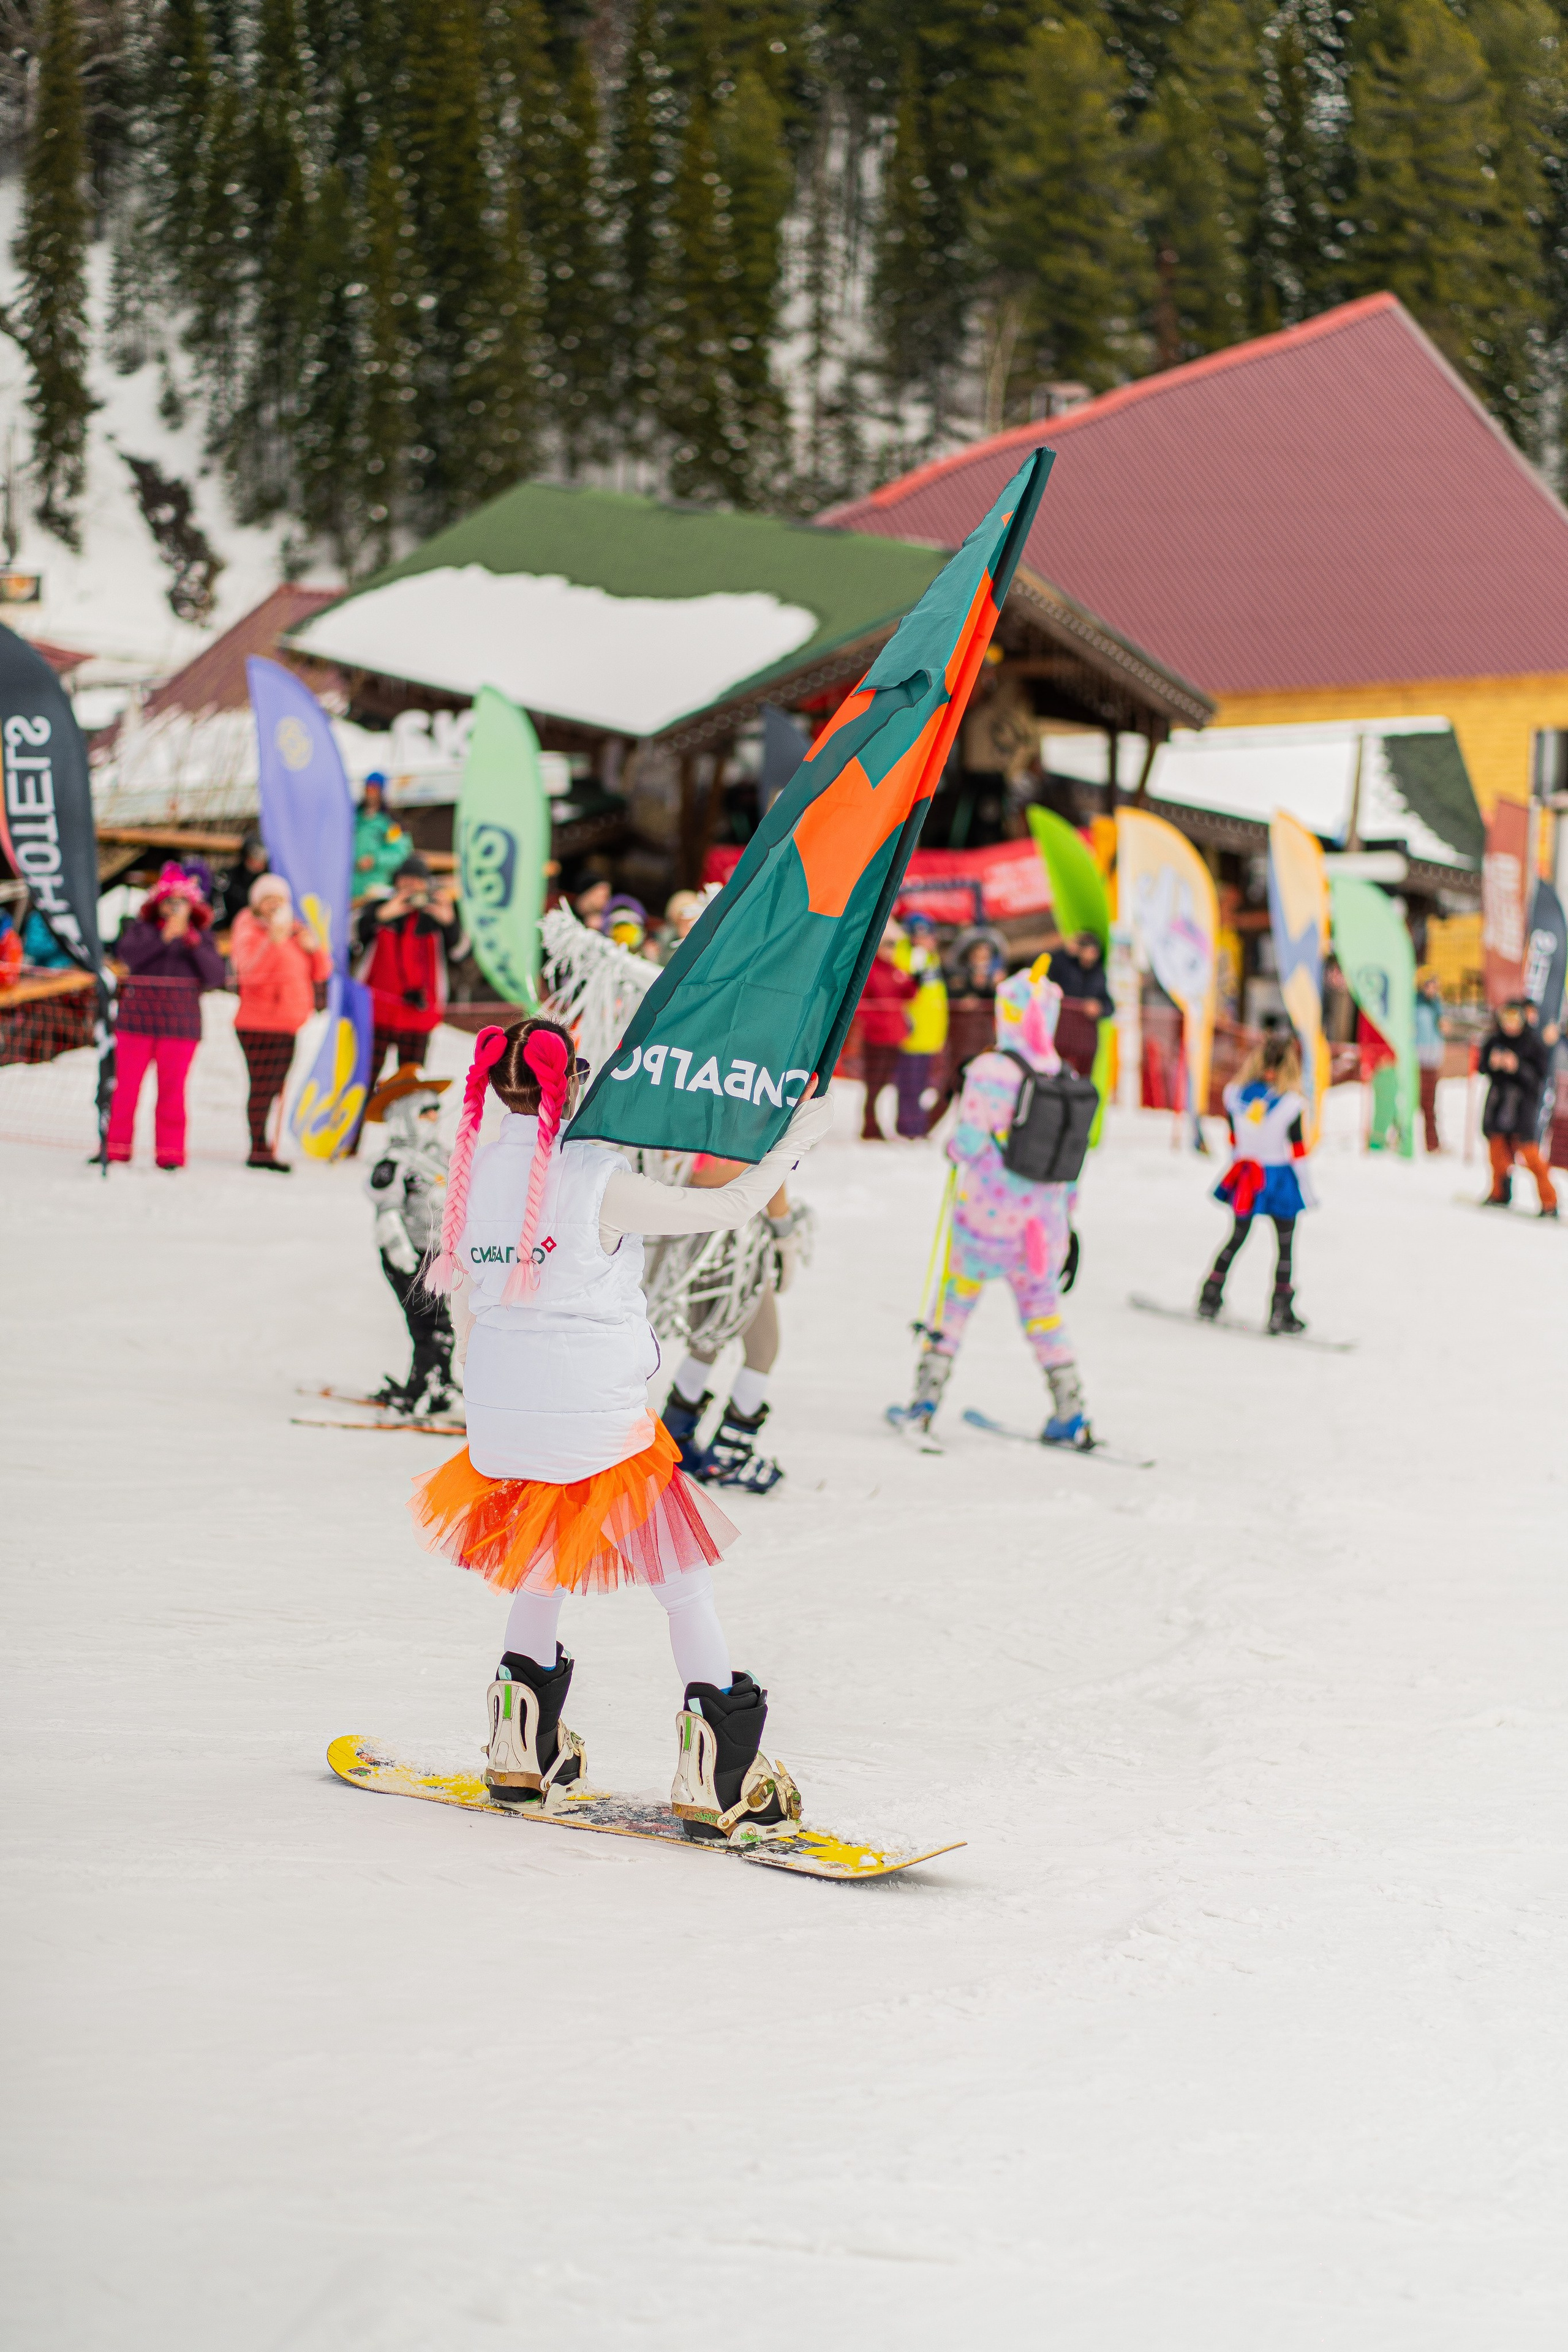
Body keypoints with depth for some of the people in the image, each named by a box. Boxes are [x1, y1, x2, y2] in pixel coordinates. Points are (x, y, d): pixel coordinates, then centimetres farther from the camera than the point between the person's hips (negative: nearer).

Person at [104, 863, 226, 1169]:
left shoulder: (201, 938, 11)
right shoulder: (141, 930, 8)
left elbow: (217, 976, -3)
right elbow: (127, 954, -13)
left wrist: (194, 943, -13)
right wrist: (164, 937, -21)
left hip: (181, 1024, 0)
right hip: (137, 1017, 0)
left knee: (173, 1090, -2)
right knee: (126, 1085, -2)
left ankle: (169, 1153, 3)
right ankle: (115, 1147, 5)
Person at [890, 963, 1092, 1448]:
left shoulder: (991, 1071, -14)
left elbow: (970, 1142, -18)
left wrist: (954, 1147, 6)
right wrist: (1065, 1213, 19)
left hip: (987, 1213, -4)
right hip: (1043, 1218, 4)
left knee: (956, 1298, 10)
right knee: (1041, 1304, 16)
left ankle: (924, 1404, 11)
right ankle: (1072, 1417, 13)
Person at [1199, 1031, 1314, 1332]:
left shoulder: (1235, 1094, -6)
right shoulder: (1291, 1104, -17)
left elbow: (1233, 1141, 5)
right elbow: (1298, 1151, -12)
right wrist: (1307, 1192, -2)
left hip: (1245, 1178, 4)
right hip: (1279, 1178, -4)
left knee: (1237, 1237, 21)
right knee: (1285, 1245, 10)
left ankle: (1210, 1298, 22)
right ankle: (1281, 1312, 10)